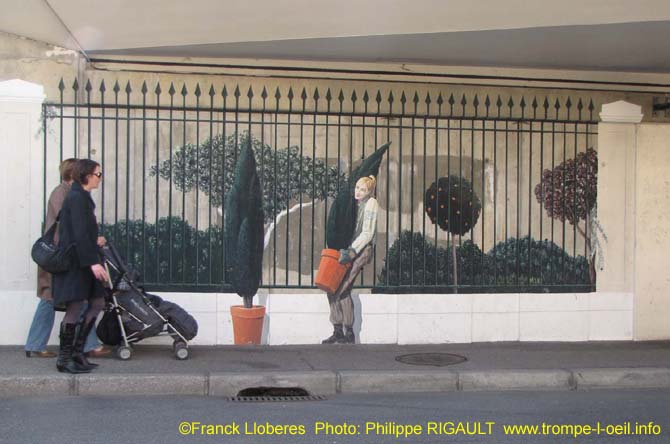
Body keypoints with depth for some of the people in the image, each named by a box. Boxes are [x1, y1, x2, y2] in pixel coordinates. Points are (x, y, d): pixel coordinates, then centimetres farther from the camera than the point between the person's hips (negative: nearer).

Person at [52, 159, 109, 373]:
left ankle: (77, 351, 17)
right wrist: (93, 262, -24)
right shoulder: (77, 197, -15)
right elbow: (79, 234, -21)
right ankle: (64, 359, 5)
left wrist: (93, 242, 21)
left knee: (97, 302, 10)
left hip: (82, 262, 10)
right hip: (76, 262, -10)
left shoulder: (82, 197, 15)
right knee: (74, 308, -5)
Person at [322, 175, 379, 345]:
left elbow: (367, 233, -12)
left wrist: (351, 251, -18)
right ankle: (338, 331, 5)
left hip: (362, 250, -8)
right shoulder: (355, 204, 17)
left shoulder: (371, 203, -6)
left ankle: (349, 333, -8)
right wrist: (343, 250, 9)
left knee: (341, 290, -15)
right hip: (350, 249, 8)